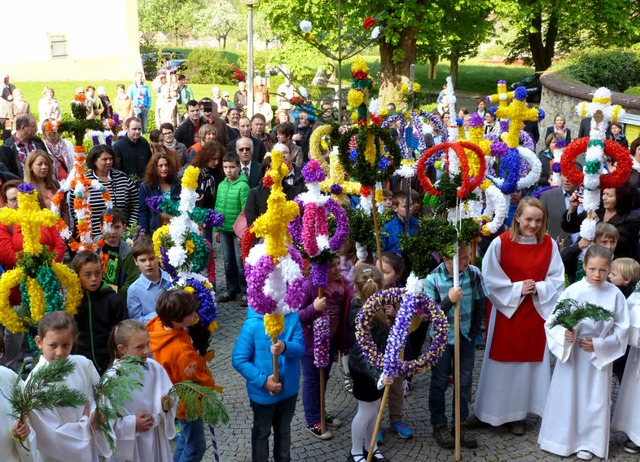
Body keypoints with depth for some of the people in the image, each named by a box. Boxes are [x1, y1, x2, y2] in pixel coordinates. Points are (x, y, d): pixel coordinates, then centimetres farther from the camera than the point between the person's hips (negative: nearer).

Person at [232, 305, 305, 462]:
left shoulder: (292, 317, -11)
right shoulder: (252, 324, -23)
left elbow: (300, 348, -15)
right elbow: (238, 360, -19)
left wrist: (285, 348, -37)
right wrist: (263, 381, -24)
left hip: (289, 389, 4)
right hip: (263, 393, -4)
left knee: (284, 430, 27)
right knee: (261, 433, 21)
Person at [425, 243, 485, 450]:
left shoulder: (474, 273, -12)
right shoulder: (433, 279, -19)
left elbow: (480, 303, 1)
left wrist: (475, 330, 1)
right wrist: (449, 300, -30)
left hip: (466, 337, 3)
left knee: (464, 382, 11)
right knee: (439, 383, 9)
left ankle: (460, 425, 26)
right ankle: (439, 425, 24)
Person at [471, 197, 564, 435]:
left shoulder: (549, 244, -2)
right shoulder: (500, 243, -10)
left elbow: (557, 280, 2)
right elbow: (490, 279, -8)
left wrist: (538, 288, -15)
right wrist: (517, 289, -14)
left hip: (536, 312, 3)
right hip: (506, 310, -2)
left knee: (529, 361, 8)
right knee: (499, 363, 6)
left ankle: (516, 415, 23)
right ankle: (485, 411, 22)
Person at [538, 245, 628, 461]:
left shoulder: (615, 295, -7)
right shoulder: (572, 291, -9)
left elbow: (621, 329, -2)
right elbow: (553, 321, -6)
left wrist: (600, 344, -12)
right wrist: (564, 334, -25)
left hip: (599, 357, 1)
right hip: (570, 354, 0)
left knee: (595, 400, 8)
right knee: (566, 395, 8)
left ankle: (588, 442, 26)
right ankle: (562, 438, 25)